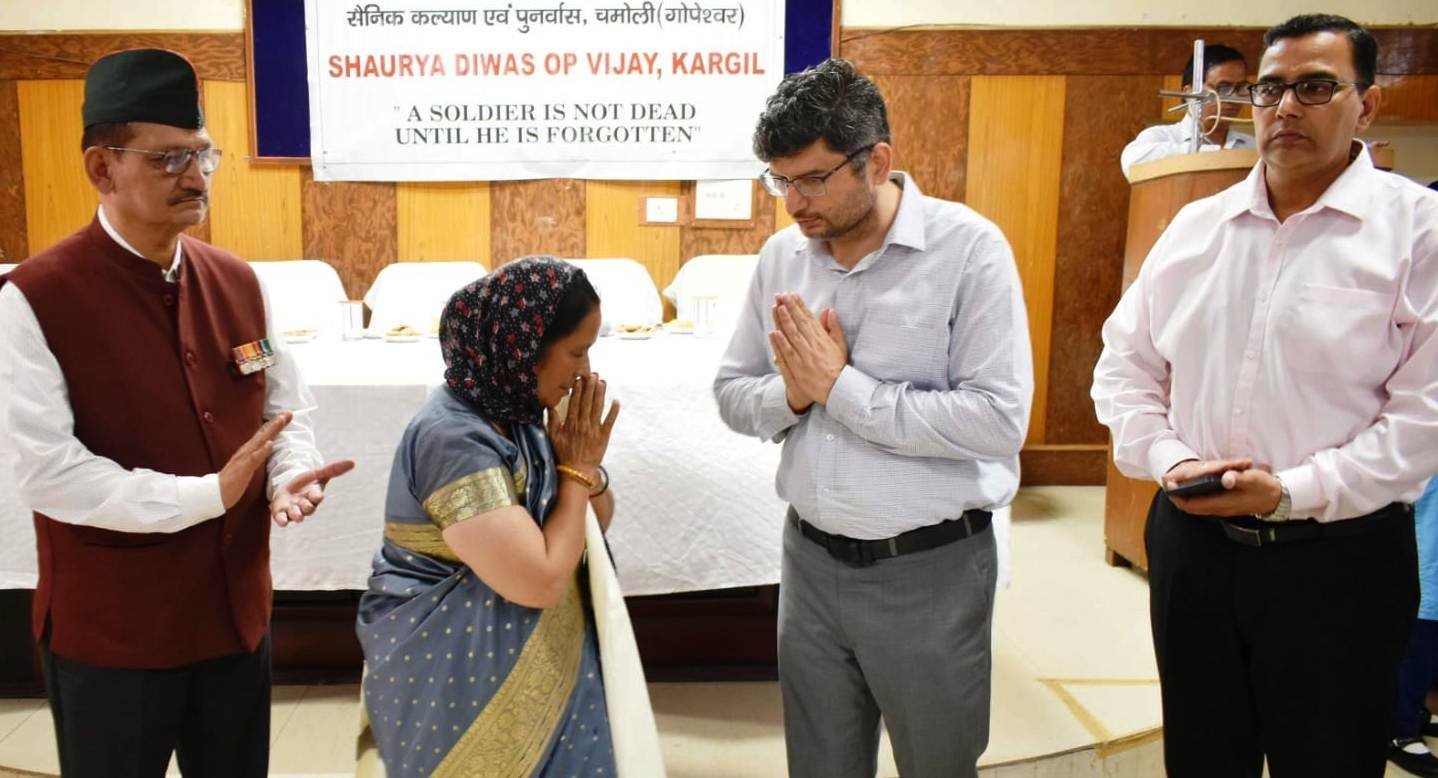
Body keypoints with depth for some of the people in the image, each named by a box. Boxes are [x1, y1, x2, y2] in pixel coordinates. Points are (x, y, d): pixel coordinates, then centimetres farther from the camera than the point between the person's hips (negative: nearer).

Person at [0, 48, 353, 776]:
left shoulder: (237, 281, 2)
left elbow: (285, 407, 8)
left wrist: (288, 476, -13)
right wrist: (208, 495, -25)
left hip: (235, 610, 5)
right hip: (109, 631, -5)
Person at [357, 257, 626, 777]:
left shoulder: (513, 415, 1)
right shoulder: (452, 437, -26)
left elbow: (596, 524, 10)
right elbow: (541, 580, -30)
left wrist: (587, 467, -12)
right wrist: (576, 469, -18)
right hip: (458, 682, -8)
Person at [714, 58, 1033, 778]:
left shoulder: (968, 247, -14)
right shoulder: (782, 254, 2)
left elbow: (999, 420, -21)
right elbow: (732, 394, 8)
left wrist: (841, 387, -20)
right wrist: (791, 393, -14)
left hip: (929, 567, -4)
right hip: (810, 559, 4)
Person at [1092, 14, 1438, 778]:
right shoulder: (1195, 226, 7)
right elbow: (1124, 363, 10)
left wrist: (1295, 492, -19)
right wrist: (1165, 459, -5)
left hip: (1337, 557, -4)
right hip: (1191, 542, 4)